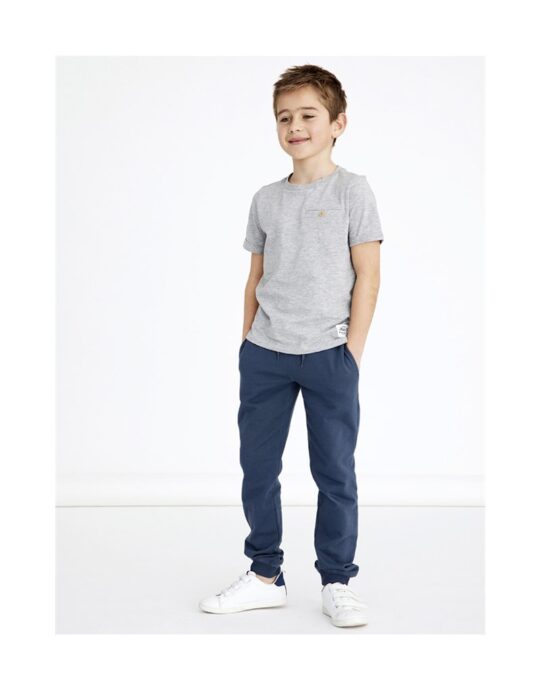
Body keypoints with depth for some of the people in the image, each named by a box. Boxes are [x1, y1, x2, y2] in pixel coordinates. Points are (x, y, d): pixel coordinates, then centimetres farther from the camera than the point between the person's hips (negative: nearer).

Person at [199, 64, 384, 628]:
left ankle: (337, 582, 16)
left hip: (328, 355, -4)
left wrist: (352, 351, -9)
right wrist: (248, 346, 10)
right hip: (264, 354, 4)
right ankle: (265, 576, 22)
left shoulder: (351, 190, -2)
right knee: (257, 469, 8)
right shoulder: (266, 200, 10)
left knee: (334, 473, 3)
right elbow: (256, 278, 14)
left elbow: (367, 274, -4)